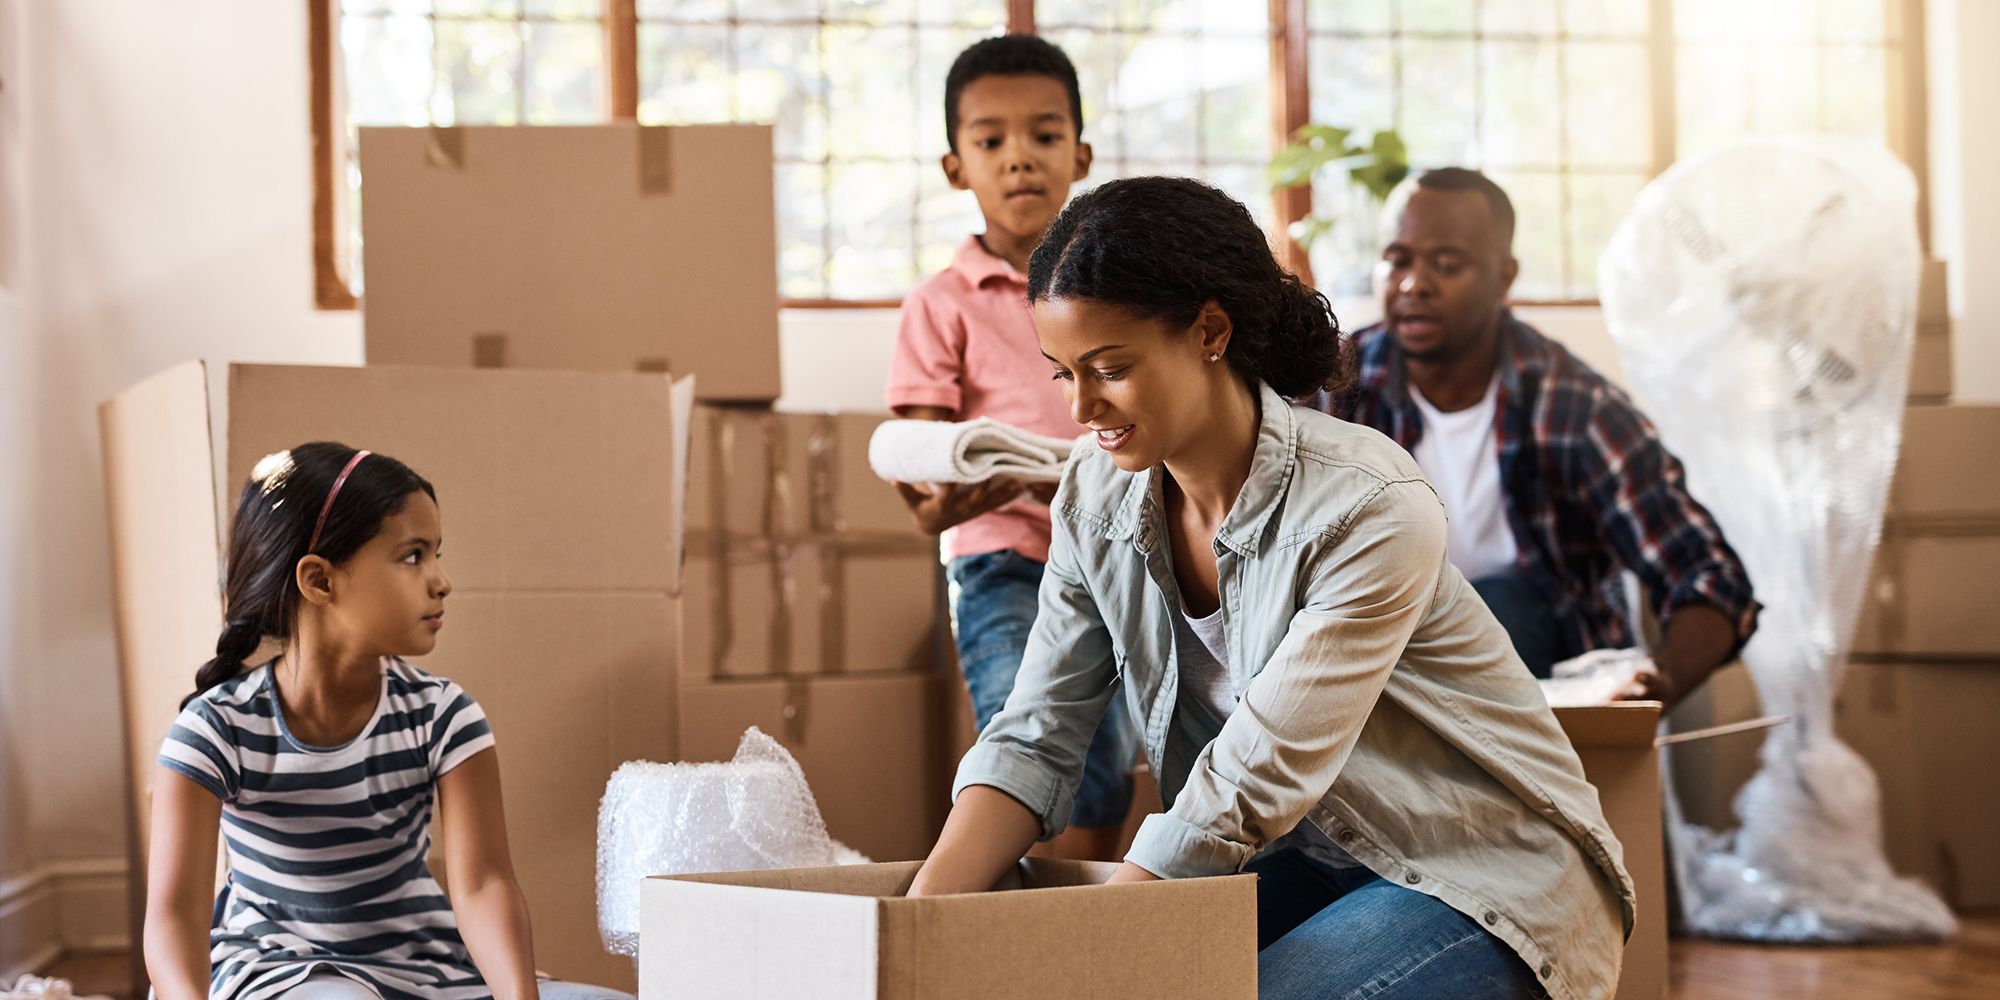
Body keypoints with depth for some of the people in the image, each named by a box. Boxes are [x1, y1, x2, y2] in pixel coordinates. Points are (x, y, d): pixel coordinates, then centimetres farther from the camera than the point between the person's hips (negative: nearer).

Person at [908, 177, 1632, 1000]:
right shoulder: (1096, 499, -4)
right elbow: (1034, 740, -6)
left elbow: (1252, 785, -27)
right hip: (1312, 861, 6)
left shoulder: (1368, 508, -25)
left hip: (1481, 882, -6)